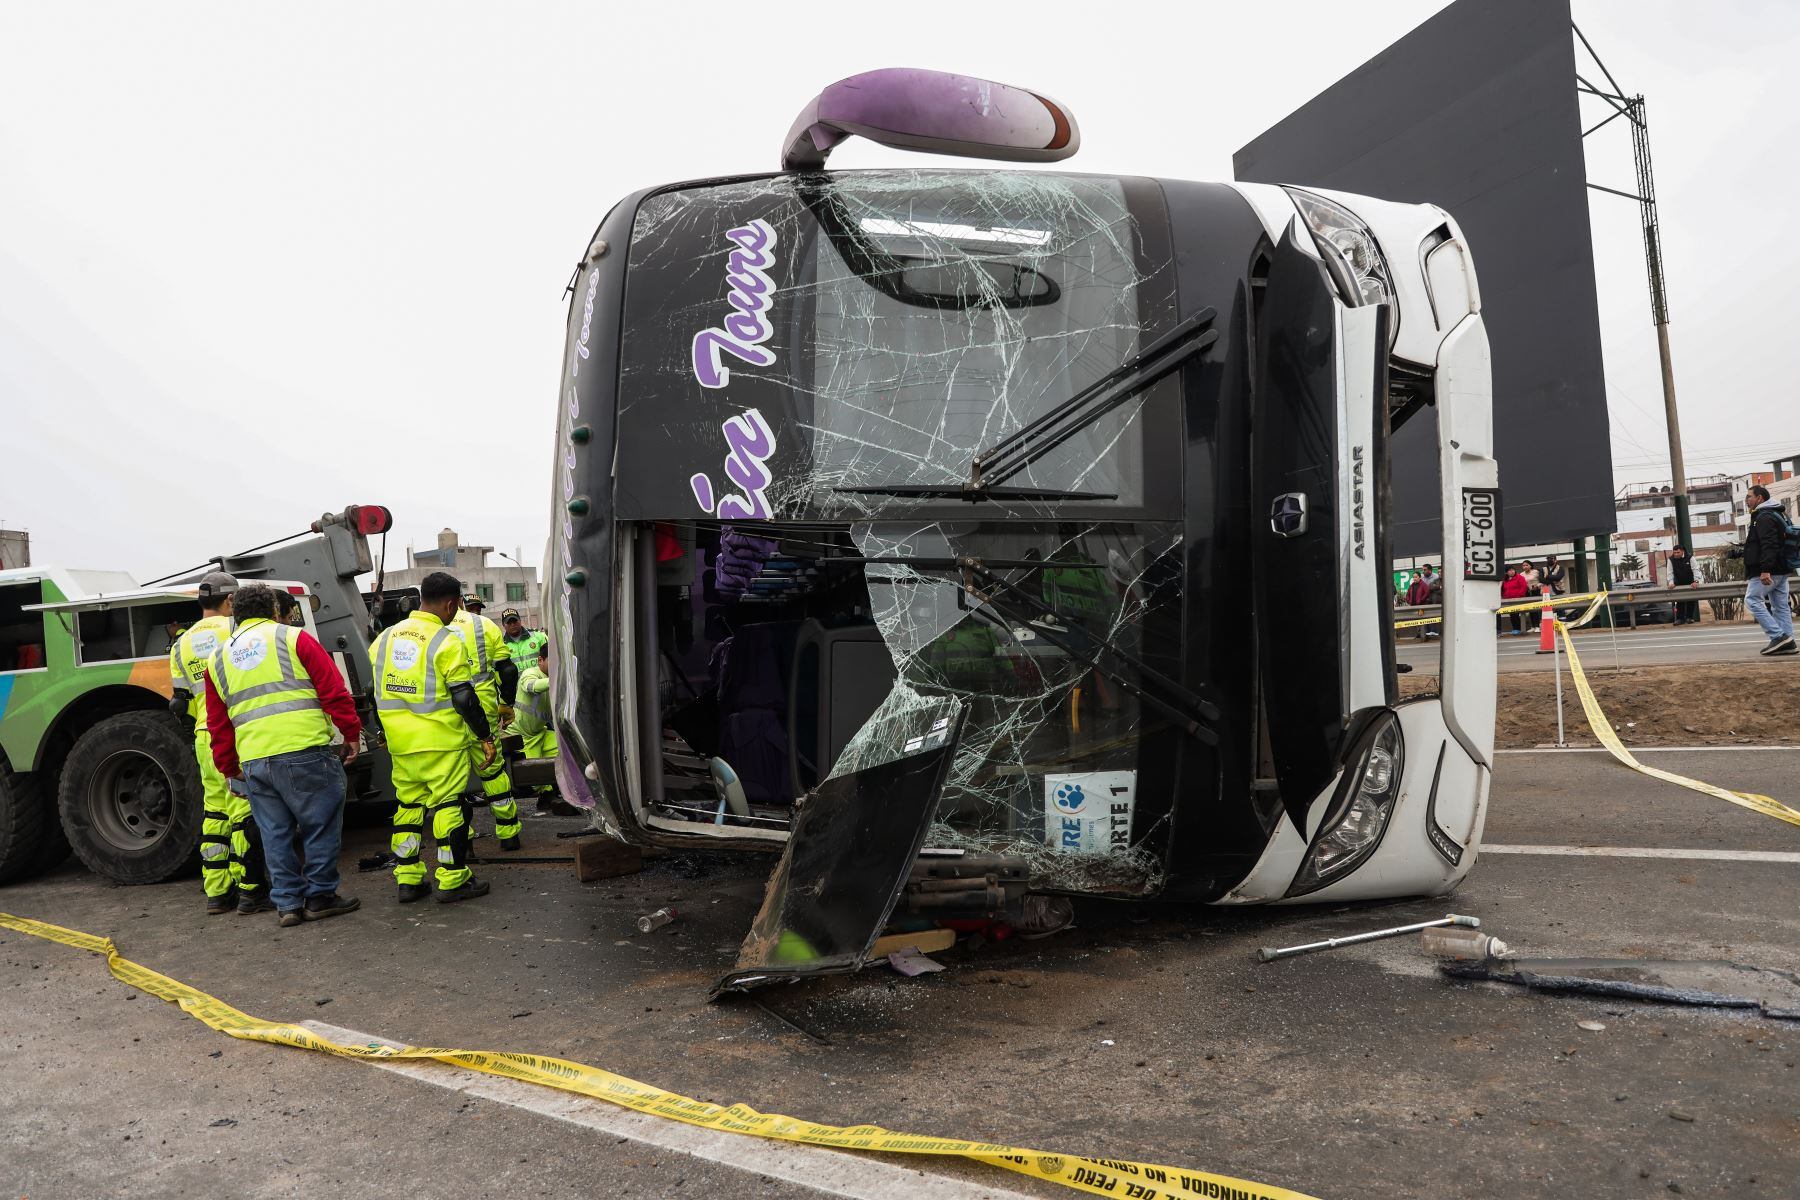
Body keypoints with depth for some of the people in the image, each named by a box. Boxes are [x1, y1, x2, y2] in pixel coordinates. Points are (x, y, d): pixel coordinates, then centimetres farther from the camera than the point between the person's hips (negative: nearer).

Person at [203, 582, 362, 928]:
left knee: (276, 835, 12)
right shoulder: (294, 639, 3)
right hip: (305, 752, -5)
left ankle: (288, 903, 15)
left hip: (253, 763, 5)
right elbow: (334, 691, -4)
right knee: (321, 825, 6)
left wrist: (228, 766, 27)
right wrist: (351, 734, 2)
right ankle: (320, 896, 10)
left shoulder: (218, 658, 18)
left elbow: (218, 724, 20)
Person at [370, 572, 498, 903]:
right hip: (441, 741, -6)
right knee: (449, 805, 0)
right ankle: (452, 881, 4)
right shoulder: (447, 642, -11)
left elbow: (379, 693, 17)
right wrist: (485, 736, -6)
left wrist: (384, 732, 27)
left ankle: (407, 879, 18)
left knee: (407, 804, 14)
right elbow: (464, 697, -13)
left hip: (400, 743, 7)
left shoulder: (385, 637, 10)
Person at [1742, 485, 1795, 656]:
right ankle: (1787, 643, 7)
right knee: (1780, 606, 8)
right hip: (1781, 570, 10)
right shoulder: (1777, 515, 21)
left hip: (1767, 572, -10)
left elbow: (1769, 545, -23)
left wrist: (1765, 569, -29)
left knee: (1752, 600, -8)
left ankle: (1778, 636, -14)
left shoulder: (1764, 517, -13)